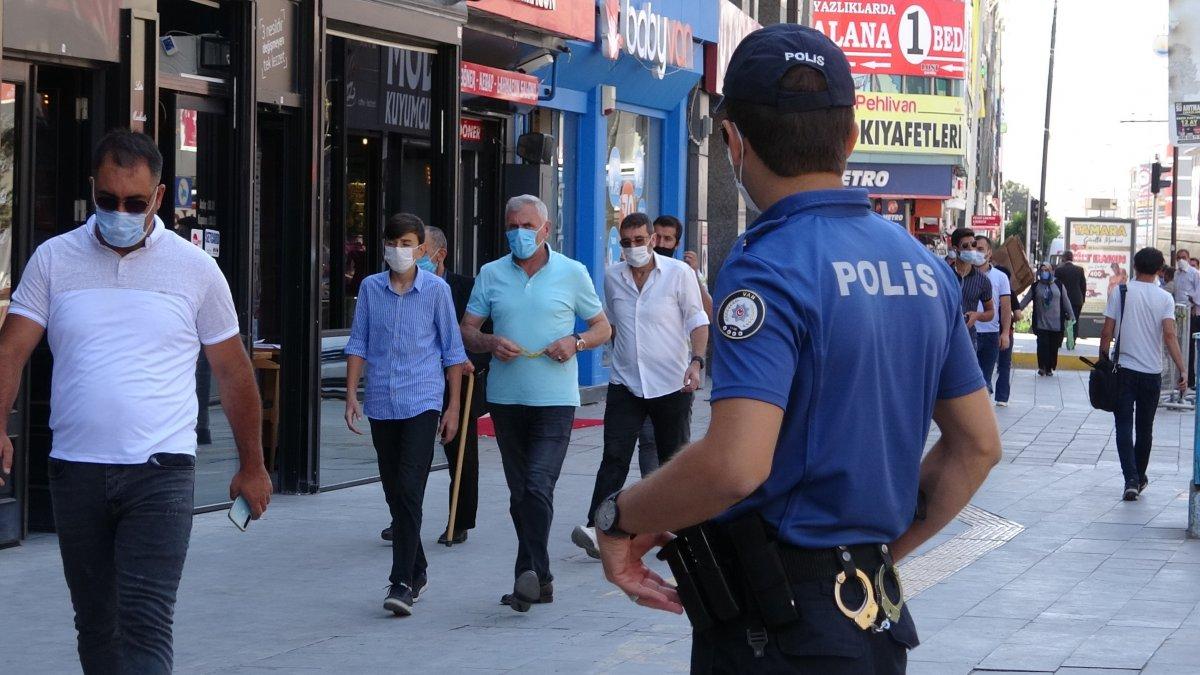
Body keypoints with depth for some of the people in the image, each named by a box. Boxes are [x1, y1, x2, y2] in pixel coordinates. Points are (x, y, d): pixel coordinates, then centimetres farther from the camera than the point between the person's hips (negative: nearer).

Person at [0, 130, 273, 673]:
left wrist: (252, 467, 11)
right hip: (76, 471, 3)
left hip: (160, 471, -3)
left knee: (146, 624, -13)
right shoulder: (54, 260, 4)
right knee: (95, 625, 13)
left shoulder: (195, 269, 2)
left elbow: (233, 372, 9)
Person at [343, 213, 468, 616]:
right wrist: (352, 395, 1)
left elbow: (452, 351, 3)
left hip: (422, 403, -4)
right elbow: (358, 344, 10)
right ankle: (417, 572, 25)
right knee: (393, 493, 11)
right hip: (381, 405, 4)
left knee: (409, 490, -13)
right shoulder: (371, 288, 5)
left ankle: (401, 582, -14)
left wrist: (453, 407, 2)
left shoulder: (436, 289, -1)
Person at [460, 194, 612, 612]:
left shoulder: (572, 273, 3)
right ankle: (539, 581, 17)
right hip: (505, 399, 4)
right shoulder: (491, 275, 9)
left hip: (554, 400, -4)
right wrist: (490, 343, -11)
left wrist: (576, 342, -12)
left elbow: (603, 328, 9)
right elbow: (467, 330, 11)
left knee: (538, 486, -17)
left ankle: (532, 572, -11)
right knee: (519, 491, 9)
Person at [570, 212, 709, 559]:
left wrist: (696, 361, -17)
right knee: (615, 457, -10)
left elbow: (697, 321, -3)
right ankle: (596, 528, -18)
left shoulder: (679, 273, -3)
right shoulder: (612, 277, 6)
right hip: (626, 384, 2)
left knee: (674, 460, 7)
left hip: (672, 385, -2)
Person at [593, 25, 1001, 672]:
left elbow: (734, 463, -27)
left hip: (775, 622, -8)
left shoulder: (769, 265, -17)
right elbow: (976, 445, 15)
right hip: (877, 619, 8)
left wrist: (619, 517, -12)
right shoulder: (923, 267, 8)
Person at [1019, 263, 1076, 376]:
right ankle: (1042, 367, 0)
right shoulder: (1035, 286, 5)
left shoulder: (1058, 285, 5)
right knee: (1042, 345, -10)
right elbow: (1025, 300, 7)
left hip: (1056, 323, 1)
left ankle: (1049, 368, 14)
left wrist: (1071, 315, 9)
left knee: (1053, 347, 3)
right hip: (1041, 323, -1)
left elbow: (1066, 301, 9)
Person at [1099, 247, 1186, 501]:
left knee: (1124, 427, -2)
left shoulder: (1121, 292, -3)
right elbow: (1169, 335, -13)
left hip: (1125, 369, -1)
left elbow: (1107, 332, -5)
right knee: (1145, 428, 15)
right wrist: (1182, 370, -13)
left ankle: (1131, 480, -16)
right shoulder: (1165, 298, -3)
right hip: (1152, 372, 1)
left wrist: (1103, 361, 8)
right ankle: (1139, 478, 26)